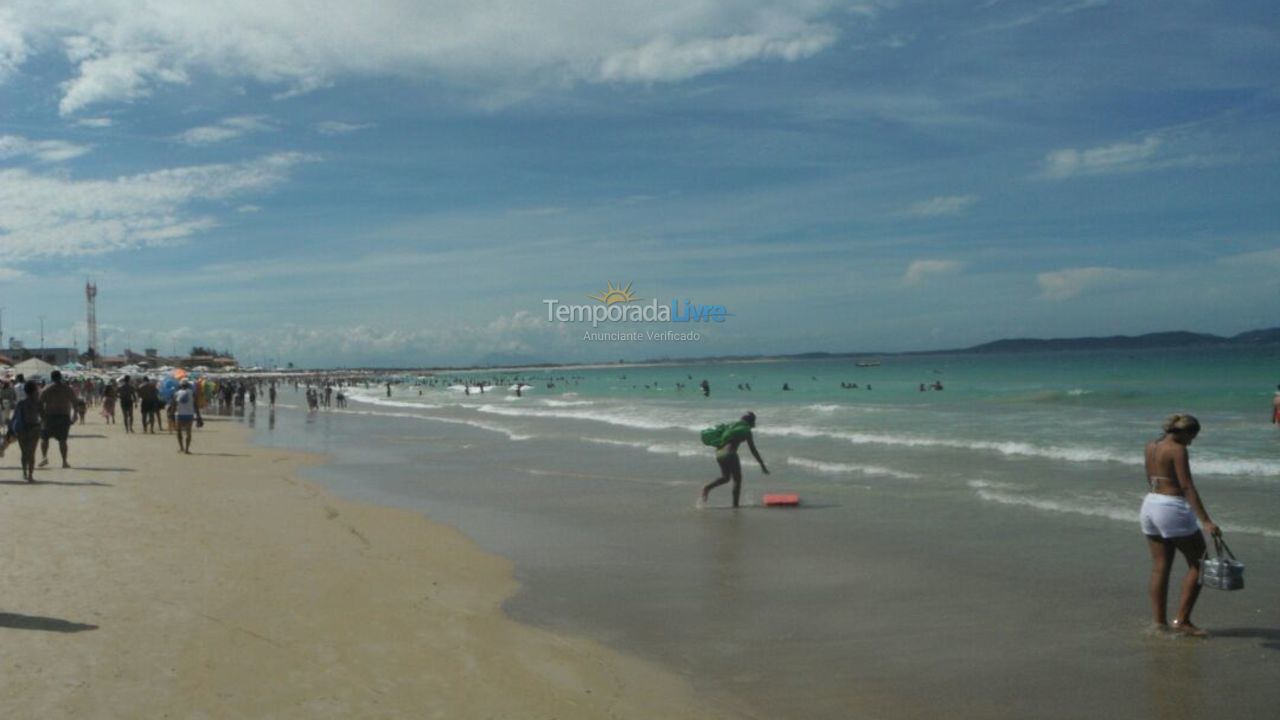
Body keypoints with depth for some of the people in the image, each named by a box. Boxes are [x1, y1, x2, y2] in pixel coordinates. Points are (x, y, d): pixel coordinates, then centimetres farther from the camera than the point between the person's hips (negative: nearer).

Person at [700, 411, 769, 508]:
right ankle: (735, 505, 5)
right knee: (737, 480, 8)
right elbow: (753, 450, -4)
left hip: (719, 453, 7)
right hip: (729, 454, -7)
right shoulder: (746, 431, -2)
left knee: (725, 478, 23)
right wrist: (762, 465, -1)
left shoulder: (732, 426, 18)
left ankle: (707, 487, 2)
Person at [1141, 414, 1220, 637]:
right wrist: (1206, 521, -23)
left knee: (1160, 567, 11)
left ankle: (1160, 621, 14)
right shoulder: (1177, 450, -14)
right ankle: (1182, 620, 2)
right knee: (1198, 564, 4)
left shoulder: (1151, 446, 10)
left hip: (1150, 504, 8)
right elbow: (1187, 487, -20)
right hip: (1173, 508, -8)